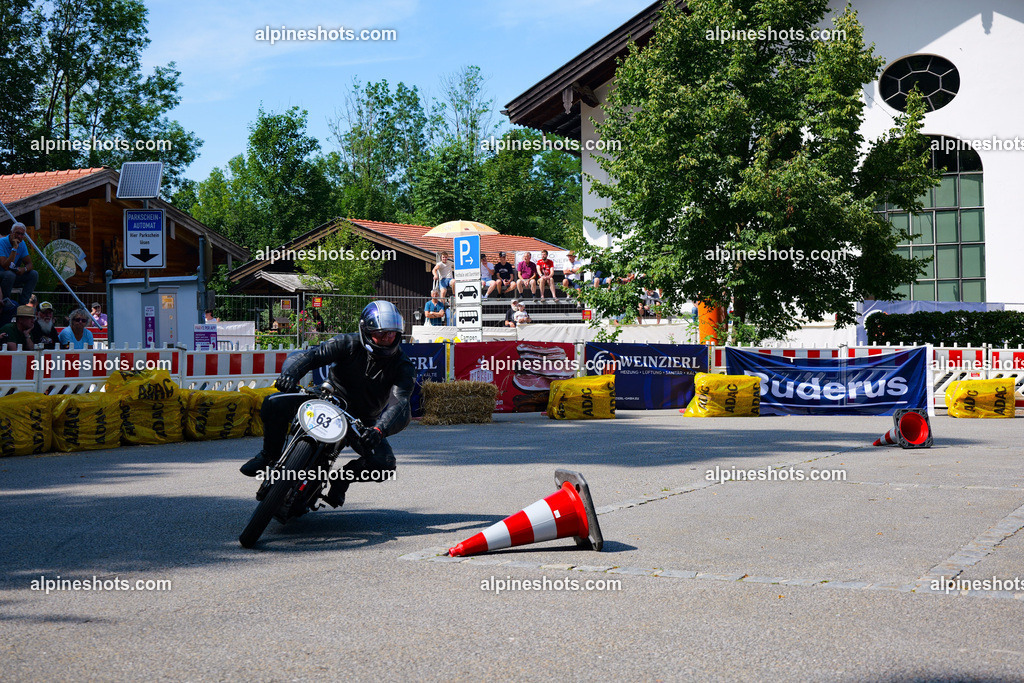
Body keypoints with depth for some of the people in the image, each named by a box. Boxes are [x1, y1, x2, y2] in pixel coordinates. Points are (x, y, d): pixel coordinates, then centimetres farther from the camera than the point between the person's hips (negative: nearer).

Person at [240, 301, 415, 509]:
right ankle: (269, 455, 5)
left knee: (385, 464, -25)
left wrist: (379, 429, -49)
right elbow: (310, 355, -20)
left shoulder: (403, 366, -15)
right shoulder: (349, 344, -14)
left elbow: (400, 405, -29)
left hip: (363, 422, 0)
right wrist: (290, 373, -43)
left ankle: (341, 479, 6)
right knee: (275, 403, -21)